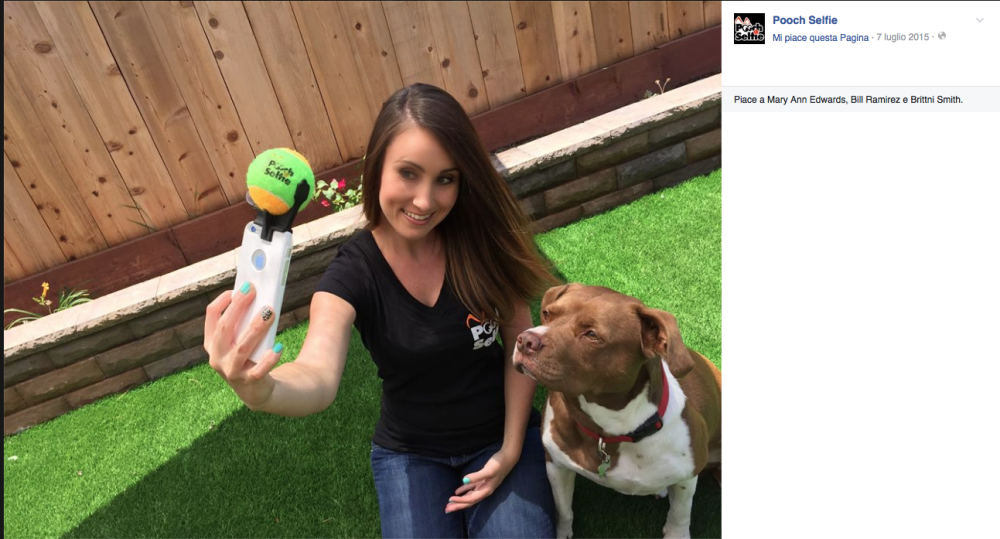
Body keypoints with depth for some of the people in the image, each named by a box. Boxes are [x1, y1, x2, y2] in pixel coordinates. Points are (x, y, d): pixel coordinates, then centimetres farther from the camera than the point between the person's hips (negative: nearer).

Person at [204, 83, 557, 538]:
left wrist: (512, 449, -10)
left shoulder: (480, 238, -16)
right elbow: (319, 376, -36)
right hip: (411, 453, 0)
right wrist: (260, 390, -59)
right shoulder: (352, 272, -19)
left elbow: (520, 339, -7)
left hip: (499, 435, 1)